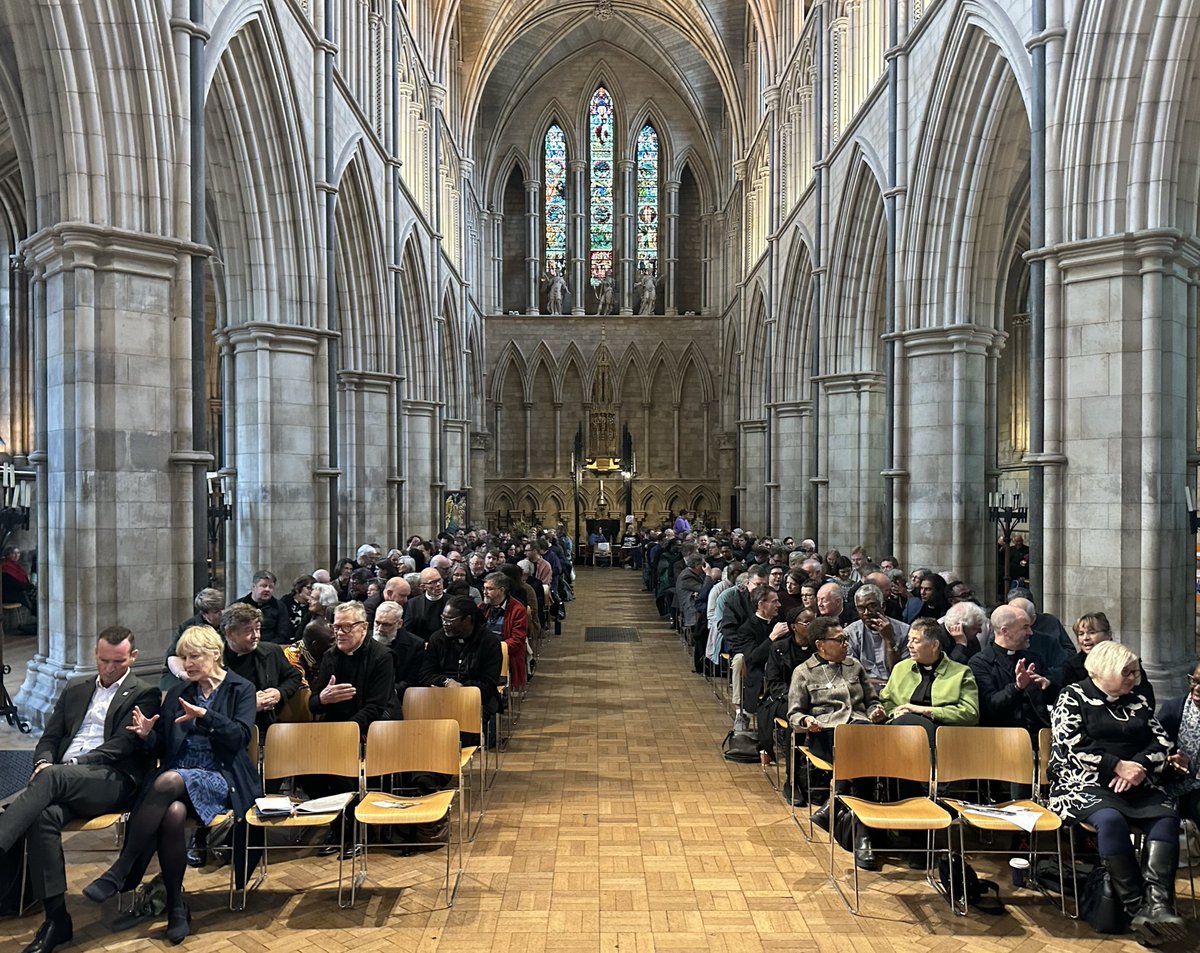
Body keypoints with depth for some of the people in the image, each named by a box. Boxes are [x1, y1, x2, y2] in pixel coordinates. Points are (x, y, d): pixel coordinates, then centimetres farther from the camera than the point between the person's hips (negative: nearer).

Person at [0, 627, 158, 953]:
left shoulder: (144, 694, 6)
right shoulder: (75, 688, 24)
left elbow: (121, 745, -4)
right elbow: (49, 737, 22)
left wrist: (71, 765, -15)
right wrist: (43, 762, -2)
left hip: (114, 780, -4)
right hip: (64, 781, 4)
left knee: (54, 777, -35)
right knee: (44, 815, -30)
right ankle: (56, 919, -24)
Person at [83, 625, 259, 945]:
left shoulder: (241, 689, 6)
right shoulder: (176, 695, 18)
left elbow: (241, 736, -9)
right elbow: (163, 749, 15)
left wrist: (204, 715, -20)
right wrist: (147, 735, -7)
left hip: (220, 779, -3)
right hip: (176, 779, 4)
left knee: (169, 780, -34)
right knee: (173, 812, -32)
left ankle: (120, 873, -25)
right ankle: (176, 906, -20)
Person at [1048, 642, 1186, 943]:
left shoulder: (1137, 701, 19)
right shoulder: (1073, 696, 2)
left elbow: (1162, 741, 11)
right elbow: (1071, 747, -8)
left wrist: (1139, 767, -9)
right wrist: (1118, 766, -13)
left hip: (1137, 783, 5)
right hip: (1086, 783, -5)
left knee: (1167, 816, -24)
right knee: (1111, 819, -34)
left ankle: (1158, 902, -34)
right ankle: (1138, 906, -29)